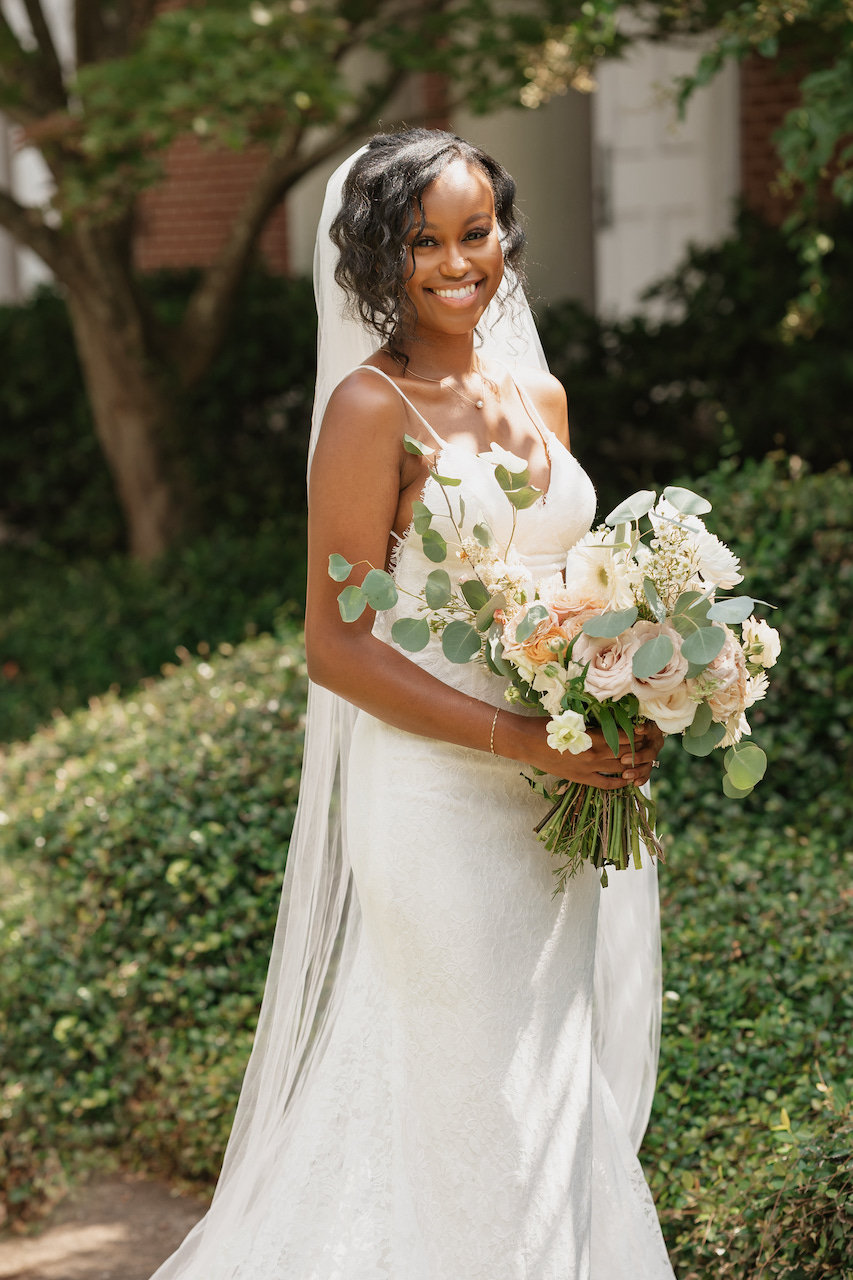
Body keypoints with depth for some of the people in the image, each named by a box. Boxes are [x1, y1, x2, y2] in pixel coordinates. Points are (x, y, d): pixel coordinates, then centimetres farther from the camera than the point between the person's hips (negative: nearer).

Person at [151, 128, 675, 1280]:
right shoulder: (373, 408, -11)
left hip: (565, 802, 7)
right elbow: (336, 647, -14)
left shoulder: (538, 395, 10)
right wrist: (522, 741, -19)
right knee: (469, 1109, 1)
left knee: (573, 1100, 15)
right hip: (436, 794, -7)